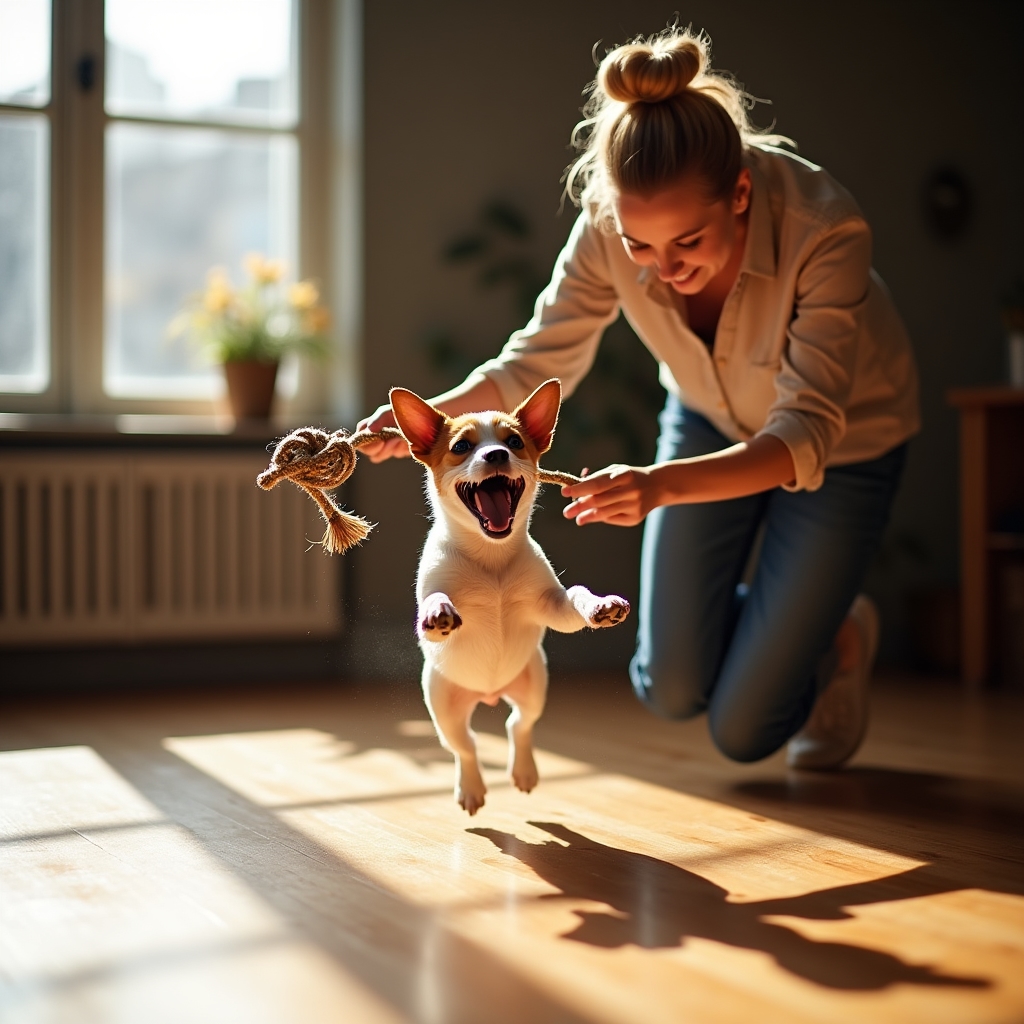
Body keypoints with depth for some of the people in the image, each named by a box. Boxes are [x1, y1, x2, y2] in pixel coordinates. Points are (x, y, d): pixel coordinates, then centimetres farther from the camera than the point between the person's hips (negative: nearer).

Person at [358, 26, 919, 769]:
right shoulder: (611, 224, -28)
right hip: (712, 421, 4)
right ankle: (790, 624, 35)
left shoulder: (825, 229, -39)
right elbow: (541, 360, -15)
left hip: (843, 443, -3)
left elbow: (805, 437, -41)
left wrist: (660, 484, -57)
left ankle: (845, 637, 29)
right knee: (671, 690, 5)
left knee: (742, 732, -2)